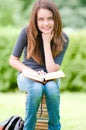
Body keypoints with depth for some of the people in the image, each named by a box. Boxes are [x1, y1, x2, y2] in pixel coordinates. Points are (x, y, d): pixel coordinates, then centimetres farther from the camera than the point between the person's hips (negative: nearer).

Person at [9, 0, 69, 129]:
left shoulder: (63, 39, -14)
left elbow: (52, 70, -21)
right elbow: (13, 60, -6)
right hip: (27, 75, -1)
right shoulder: (27, 32, -15)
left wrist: (47, 42, -26)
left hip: (50, 77, 1)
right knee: (37, 88, -36)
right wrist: (33, 72, -22)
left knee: (52, 88, -36)